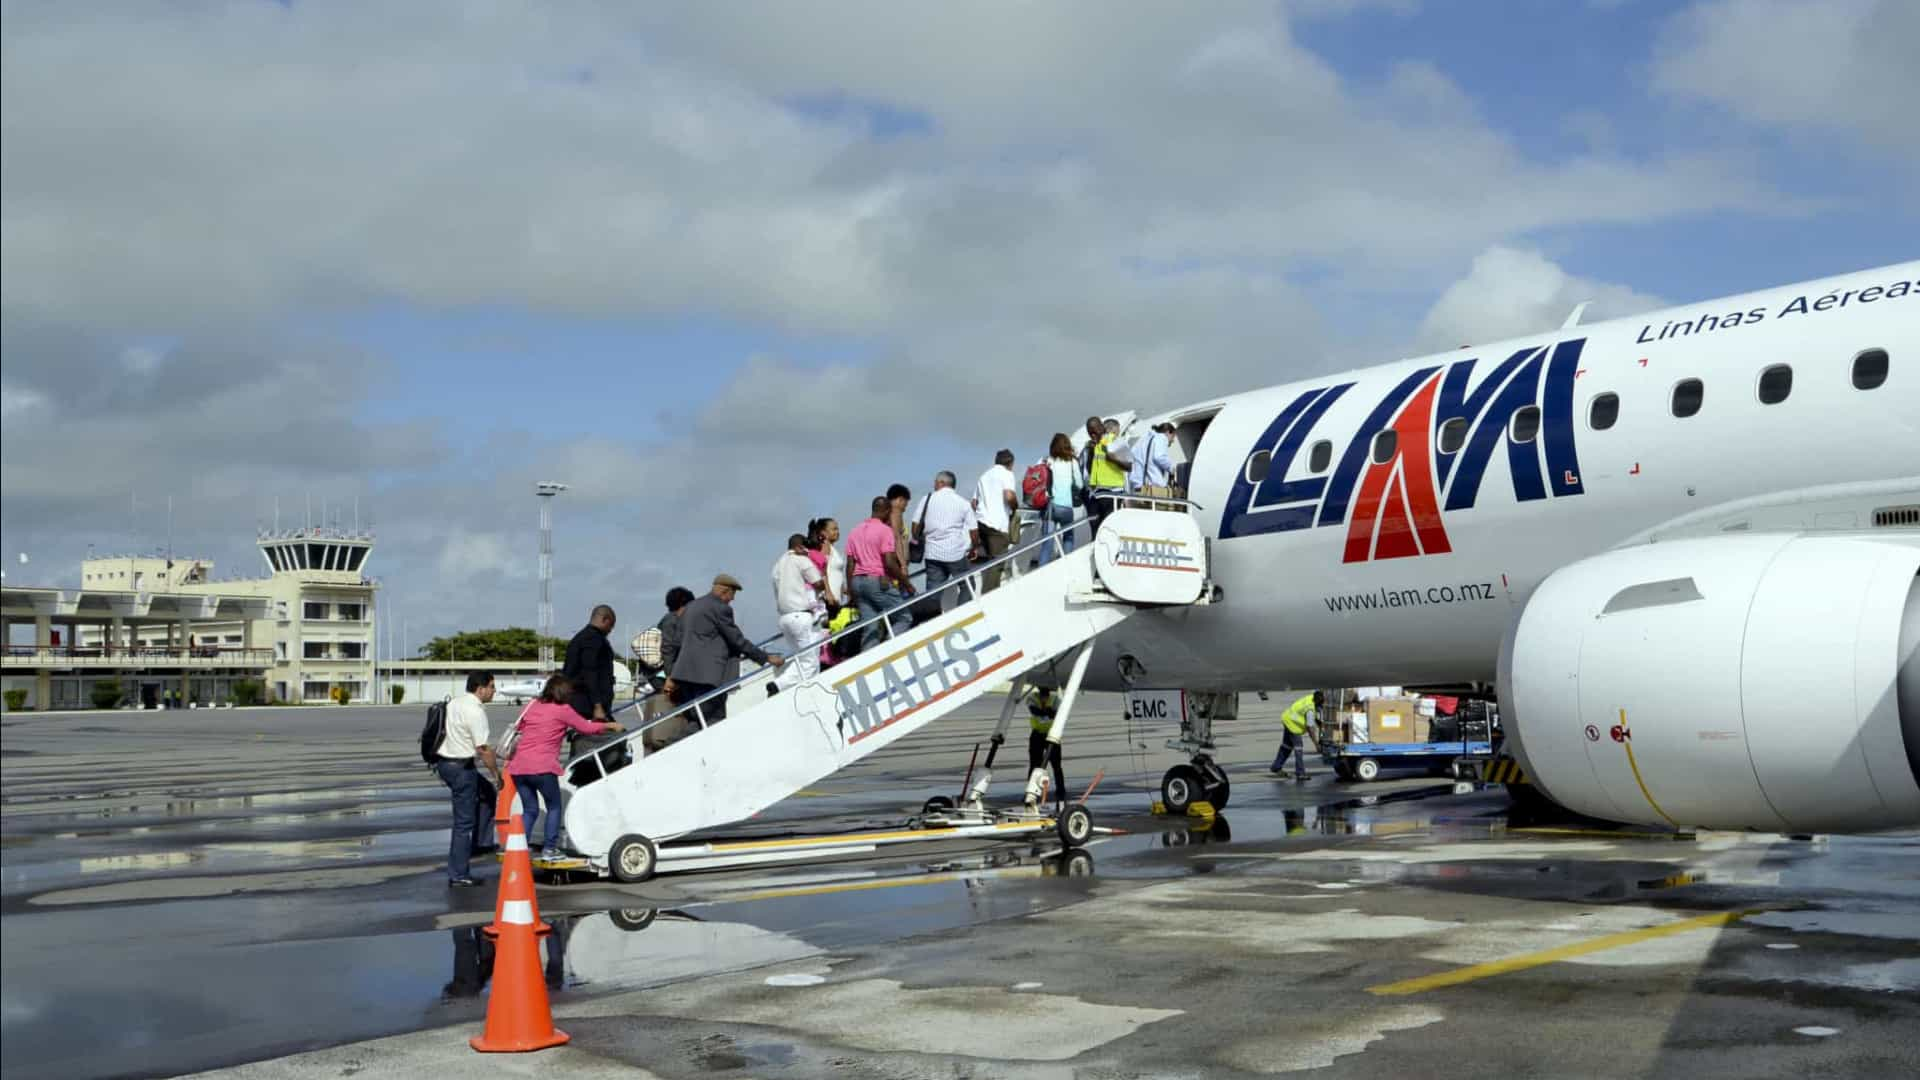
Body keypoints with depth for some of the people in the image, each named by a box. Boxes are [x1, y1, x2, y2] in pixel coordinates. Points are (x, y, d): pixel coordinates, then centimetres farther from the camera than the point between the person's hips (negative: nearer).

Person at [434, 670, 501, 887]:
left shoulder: (454, 702, 11)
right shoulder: (475, 711, -18)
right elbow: (483, 749, -20)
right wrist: (497, 773, -10)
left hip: (444, 762, 10)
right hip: (461, 768, -10)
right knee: (463, 822, -3)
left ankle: (480, 843, 21)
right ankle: (458, 876, 1)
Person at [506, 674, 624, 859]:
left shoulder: (534, 706, 16)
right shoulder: (563, 710, 1)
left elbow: (520, 727, 26)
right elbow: (587, 728, 8)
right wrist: (611, 726, 22)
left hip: (519, 767, 5)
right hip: (542, 767, -5)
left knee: (530, 810, 16)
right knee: (554, 807, 12)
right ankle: (549, 849, 7)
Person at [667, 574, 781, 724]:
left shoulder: (690, 607, 21)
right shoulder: (721, 608, -5)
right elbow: (737, 640, -5)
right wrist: (766, 657, 3)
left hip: (684, 672, 9)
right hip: (707, 676, -8)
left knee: (693, 723, 10)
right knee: (714, 723, -9)